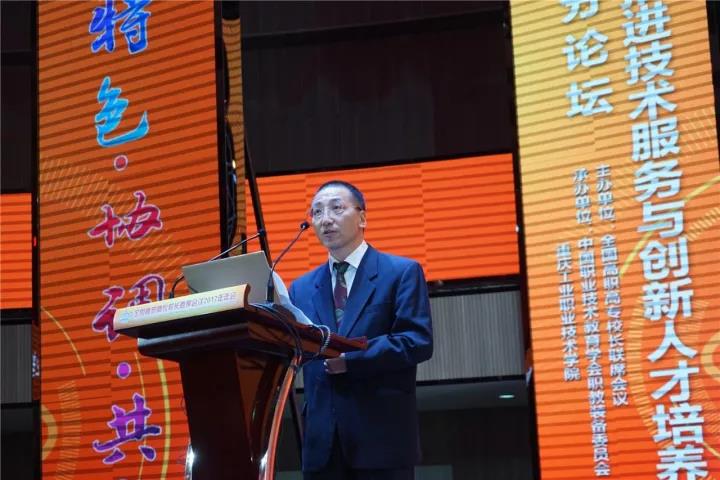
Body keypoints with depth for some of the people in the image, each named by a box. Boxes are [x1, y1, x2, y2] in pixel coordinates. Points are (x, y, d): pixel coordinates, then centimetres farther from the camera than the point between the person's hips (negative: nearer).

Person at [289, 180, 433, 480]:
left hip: (383, 433, -4)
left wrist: (351, 358, -17)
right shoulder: (301, 288, 18)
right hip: (322, 438, 4)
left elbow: (419, 341, -8)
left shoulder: (402, 272, 3)